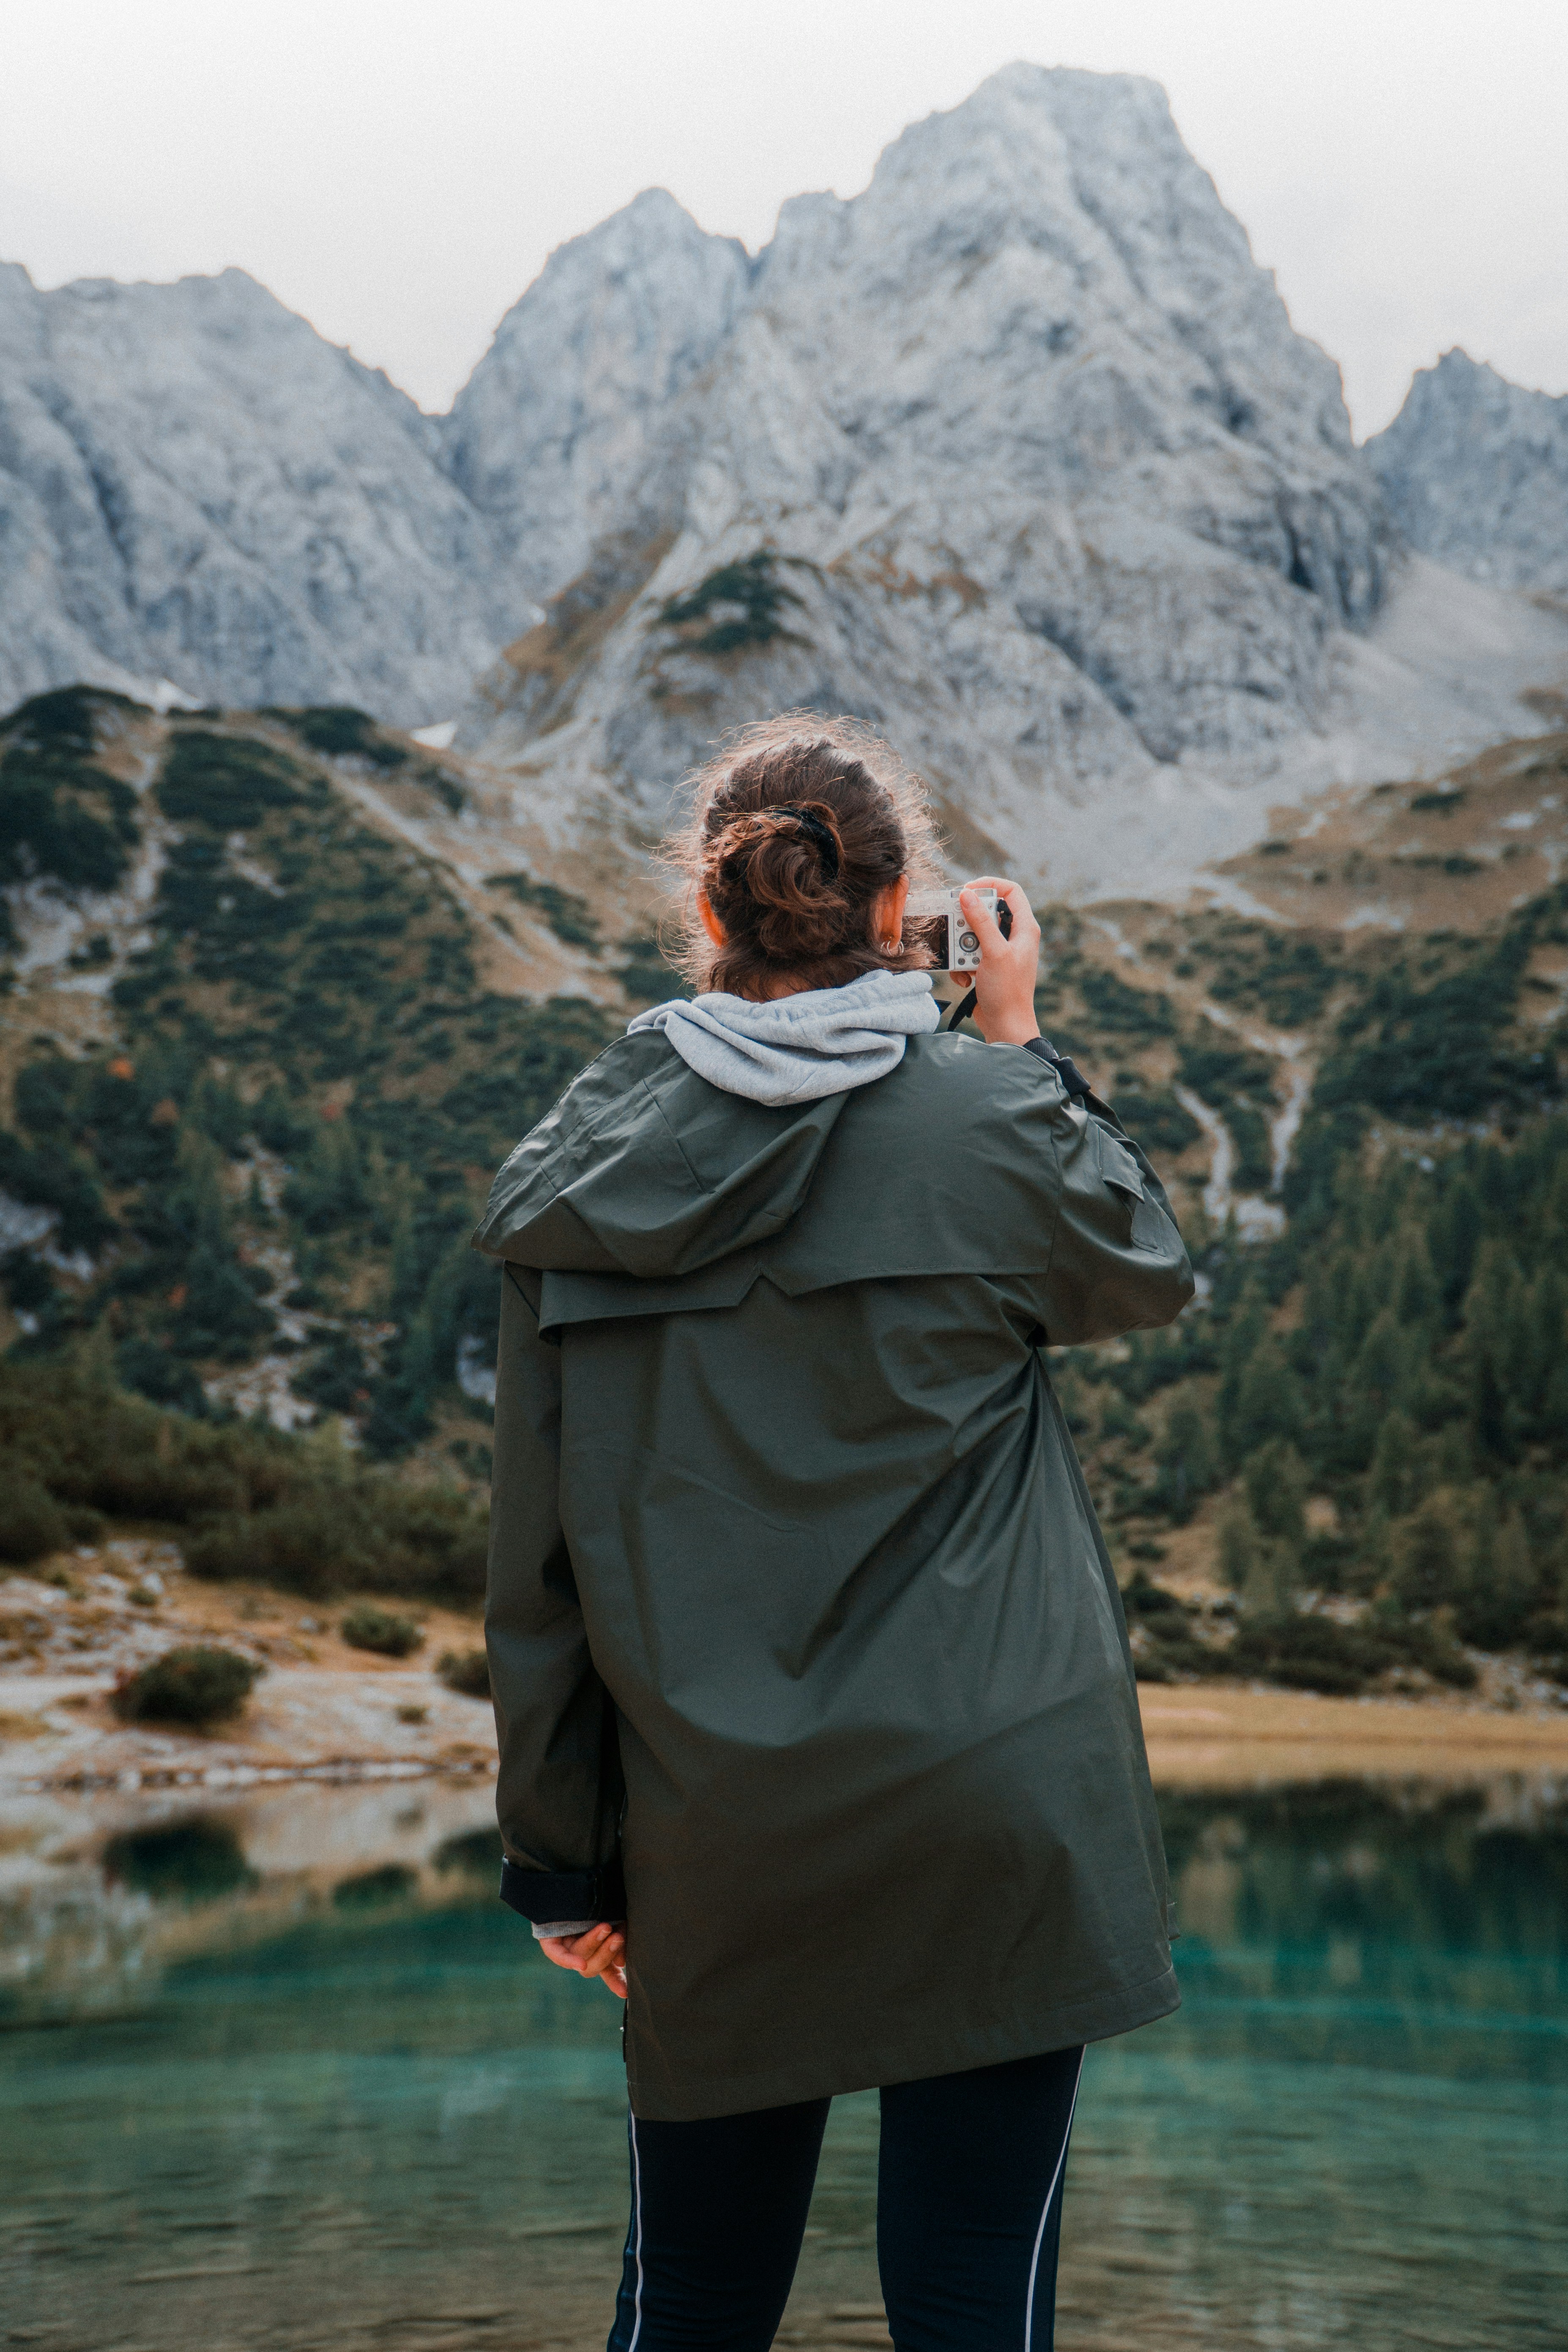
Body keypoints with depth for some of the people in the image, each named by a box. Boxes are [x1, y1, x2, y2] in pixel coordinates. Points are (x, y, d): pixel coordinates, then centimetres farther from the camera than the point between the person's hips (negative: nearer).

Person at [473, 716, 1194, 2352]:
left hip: (714, 1840, 3)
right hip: (988, 1816, -3)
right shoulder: (989, 1115, -8)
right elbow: (1148, 1275, 13)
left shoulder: (583, 1164, 0)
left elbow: (537, 1556, 3)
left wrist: (563, 1858, 11)